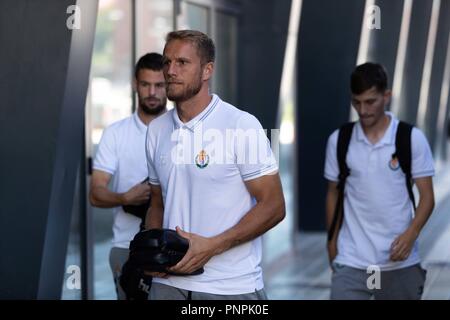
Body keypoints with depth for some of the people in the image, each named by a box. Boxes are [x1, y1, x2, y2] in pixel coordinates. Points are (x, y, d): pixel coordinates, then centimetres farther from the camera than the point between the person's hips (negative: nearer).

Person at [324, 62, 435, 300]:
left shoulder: (412, 139, -4)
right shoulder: (339, 140, 2)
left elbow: (427, 196, -3)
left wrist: (411, 234, -18)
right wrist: (332, 241, 13)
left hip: (400, 262, -1)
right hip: (351, 261, 1)